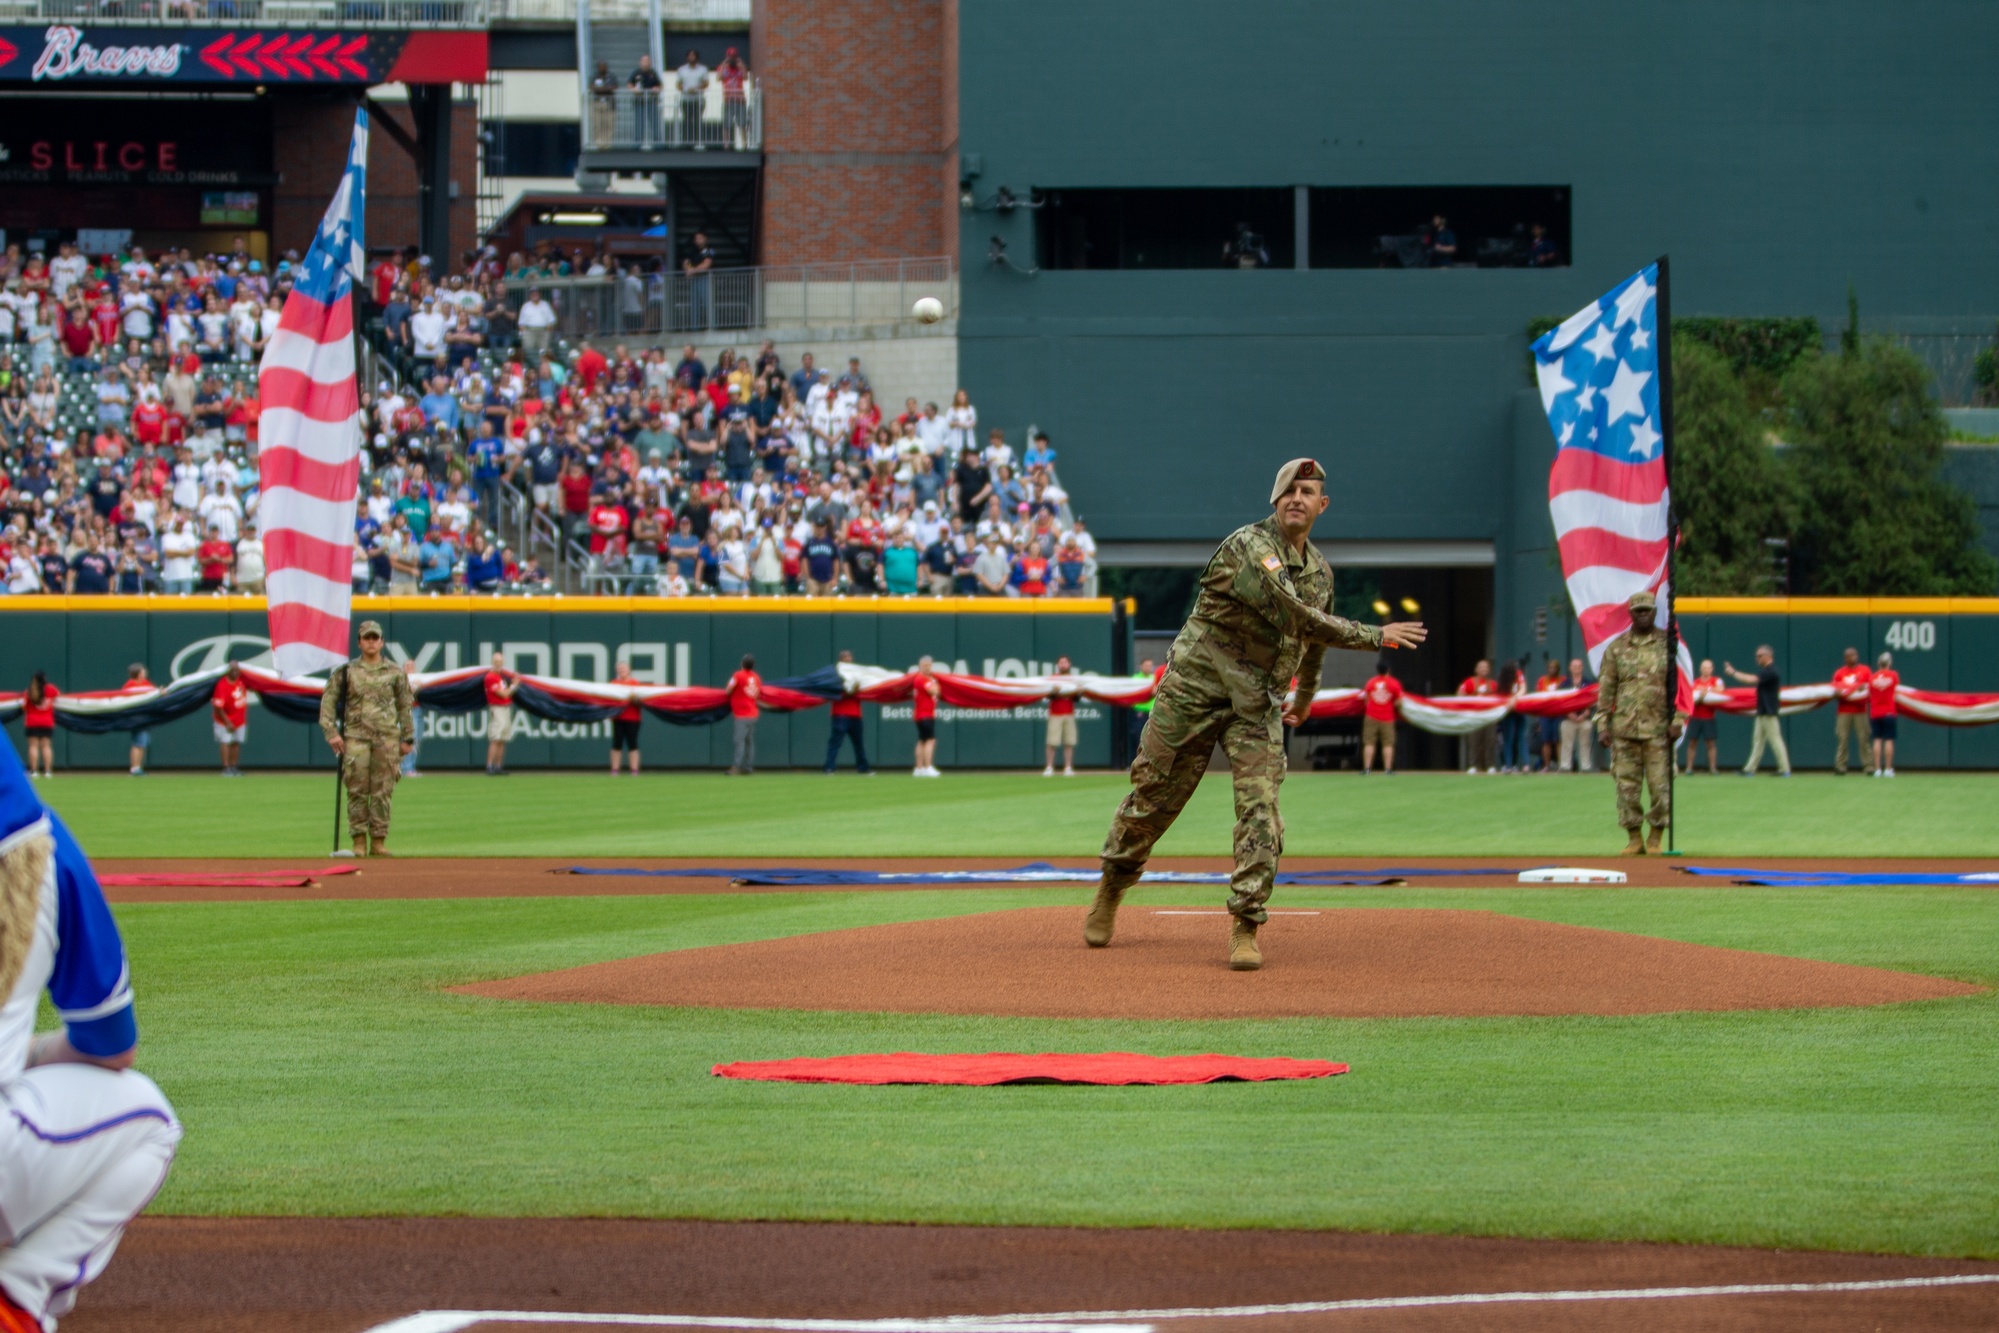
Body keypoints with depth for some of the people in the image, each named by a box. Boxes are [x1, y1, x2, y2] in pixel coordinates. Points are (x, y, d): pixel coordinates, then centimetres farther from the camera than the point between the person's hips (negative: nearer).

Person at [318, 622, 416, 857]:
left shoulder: (395, 672, 11)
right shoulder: (346, 671, 7)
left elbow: (405, 706, 14)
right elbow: (328, 701, 6)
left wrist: (407, 738, 10)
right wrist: (331, 732, -5)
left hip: (387, 737, 1)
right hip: (356, 737, -1)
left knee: (383, 791, -1)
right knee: (357, 790, -5)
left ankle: (379, 842, 3)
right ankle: (359, 842, 0)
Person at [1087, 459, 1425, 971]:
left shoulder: (1320, 571, 9)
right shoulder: (1249, 548, -16)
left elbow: (1314, 638, 28)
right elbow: (1296, 620, -25)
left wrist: (1306, 698, 39)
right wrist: (1374, 636, -23)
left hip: (1258, 704, 5)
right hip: (1195, 689, -5)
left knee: (1260, 808, -12)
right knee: (1154, 795, 4)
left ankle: (1244, 929, -10)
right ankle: (1111, 888, 27)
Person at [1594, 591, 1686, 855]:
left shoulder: (1669, 643, 4)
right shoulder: (1617, 647, 9)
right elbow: (1606, 688, 10)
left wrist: (1677, 720, -6)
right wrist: (1603, 724, 3)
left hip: (1658, 729, -2)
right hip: (1624, 728, 2)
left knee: (1661, 785, -4)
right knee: (1626, 785, 1)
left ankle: (1655, 839, 7)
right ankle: (1634, 839, 9)